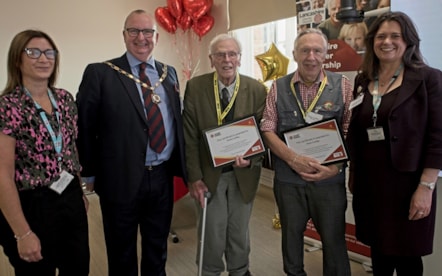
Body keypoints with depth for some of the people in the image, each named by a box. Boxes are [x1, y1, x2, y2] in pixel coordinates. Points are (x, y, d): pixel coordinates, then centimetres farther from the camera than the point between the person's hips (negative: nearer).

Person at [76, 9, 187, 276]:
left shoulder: (169, 73, 8)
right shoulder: (100, 73, -7)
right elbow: (84, 127, -6)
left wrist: (181, 165, 8)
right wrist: (90, 174, -6)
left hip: (163, 176, 4)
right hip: (121, 179, -4)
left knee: (158, 249, 22)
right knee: (122, 253, 16)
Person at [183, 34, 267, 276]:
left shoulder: (257, 90, -6)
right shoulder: (195, 87, -7)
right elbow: (190, 137, -6)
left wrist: (251, 159, -20)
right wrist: (194, 177, -9)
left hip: (243, 174, 1)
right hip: (209, 173, -1)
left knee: (239, 233, 17)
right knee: (212, 234, 10)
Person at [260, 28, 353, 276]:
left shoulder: (342, 85, -1)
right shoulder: (279, 87, 2)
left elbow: (351, 132, -3)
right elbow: (267, 130, -2)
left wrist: (335, 167, -15)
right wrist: (293, 158, -15)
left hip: (329, 179, -1)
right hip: (287, 179, 1)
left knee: (333, 238, 10)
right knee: (291, 234, 16)